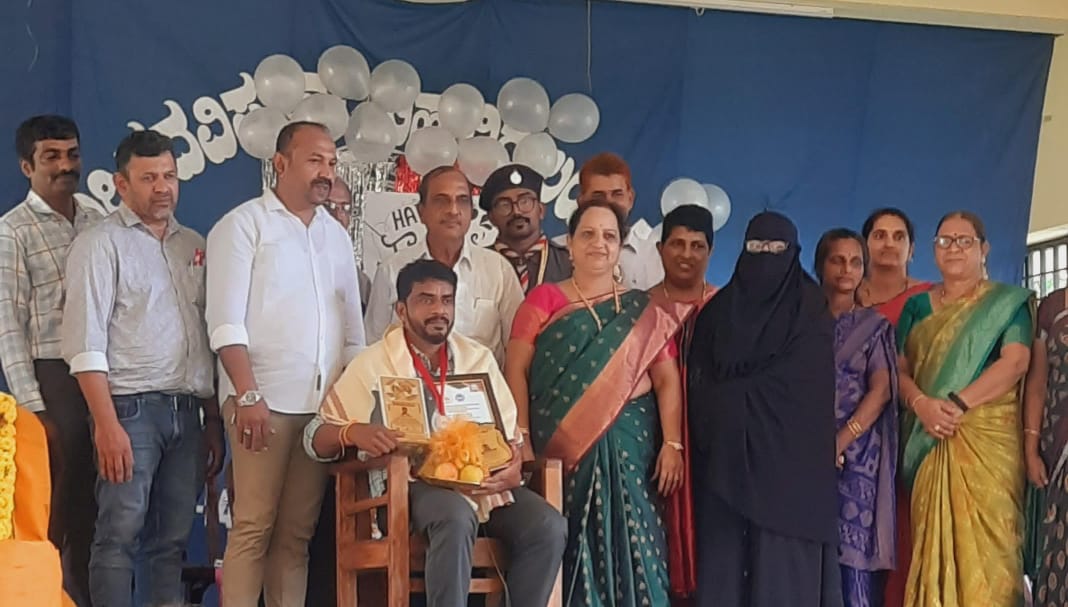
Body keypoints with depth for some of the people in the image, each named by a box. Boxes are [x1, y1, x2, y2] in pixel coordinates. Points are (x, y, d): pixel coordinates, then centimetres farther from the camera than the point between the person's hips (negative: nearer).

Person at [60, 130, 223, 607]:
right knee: (120, 537, -7)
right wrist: (107, 425, -17)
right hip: (130, 407, -5)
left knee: (172, 541, 7)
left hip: (187, 411, 5)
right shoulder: (100, 245, -1)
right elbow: (85, 345, -9)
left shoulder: (194, 246, 16)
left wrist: (214, 421, 13)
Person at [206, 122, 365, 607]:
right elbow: (226, 321, -8)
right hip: (264, 401, -5)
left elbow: (352, 325, 19)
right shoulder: (244, 224, 0)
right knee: (253, 526, -7)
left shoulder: (337, 235, 18)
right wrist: (248, 395, -17)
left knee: (297, 530, 6)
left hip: (324, 404, 5)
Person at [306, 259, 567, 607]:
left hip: (483, 483, 4)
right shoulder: (373, 365, 4)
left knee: (548, 526, -23)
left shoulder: (479, 359, 15)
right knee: (456, 518, -37)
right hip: (413, 483, -4)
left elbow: (509, 432, 15)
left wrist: (513, 468, -10)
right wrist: (353, 432, -20)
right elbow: (316, 437, 4)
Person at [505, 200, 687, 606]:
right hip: (564, 448, -1)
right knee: (574, 541, -2)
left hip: (630, 443, 1)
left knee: (630, 539, -3)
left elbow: (667, 379, 6)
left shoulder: (643, 311, 10)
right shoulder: (544, 300, 6)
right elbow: (517, 371, 0)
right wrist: (521, 439, -11)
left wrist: (672, 444, -6)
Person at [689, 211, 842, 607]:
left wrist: (730, 400, -5)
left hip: (787, 455, -3)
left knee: (784, 560, -5)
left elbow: (805, 389, -7)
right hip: (725, 454, 4)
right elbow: (700, 384, 10)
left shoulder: (811, 313, 2)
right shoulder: (718, 311, 14)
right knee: (725, 557, 1)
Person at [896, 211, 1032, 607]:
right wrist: (922, 404, -13)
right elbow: (899, 368, 8)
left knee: (984, 539, -9)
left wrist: (957, 404, -16)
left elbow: (1015, 362, -7)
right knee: (932, 537, 0)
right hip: (929, 439, 3)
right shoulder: (917, 306, 16)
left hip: (988, 437, -3)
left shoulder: (1007, 302, 6)